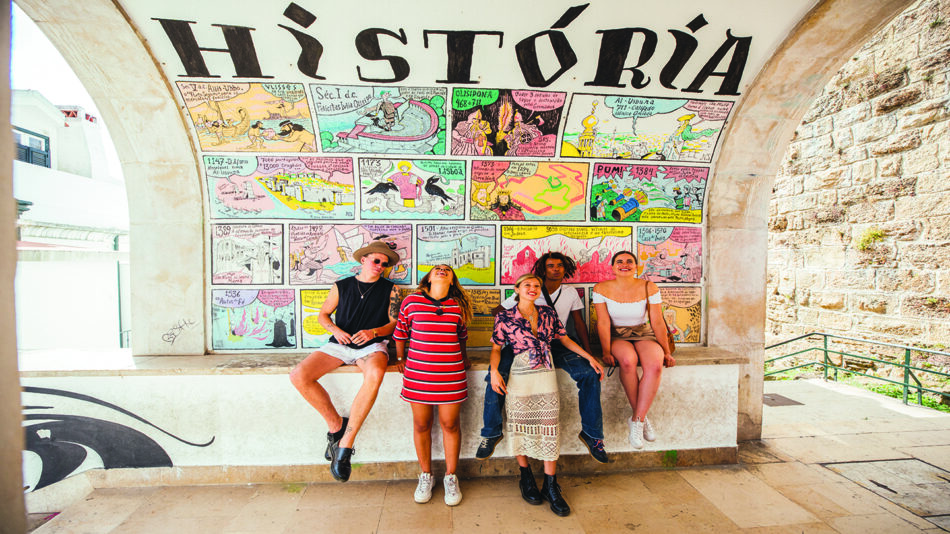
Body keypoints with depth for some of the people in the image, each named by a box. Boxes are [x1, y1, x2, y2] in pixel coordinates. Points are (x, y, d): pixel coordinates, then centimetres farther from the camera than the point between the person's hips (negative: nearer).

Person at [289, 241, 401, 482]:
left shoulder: (389, 289, 6)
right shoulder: (341, 286, 10)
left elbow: (394, 323, 4)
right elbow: (323, 314, 16)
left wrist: (373, 332, -15)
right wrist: (336, 331, -4)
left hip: (371, 346, -2)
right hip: (339, 344, 3)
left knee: (375, 374, -37)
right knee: (299, 376, -21)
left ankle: (345, 444, -22)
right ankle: (336, 424, -1)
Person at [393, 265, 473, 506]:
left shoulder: (458, 306, 3)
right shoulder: (411, 301, -1)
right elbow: (400, 332, 11)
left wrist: (463, 358, 19)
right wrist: (400, 359, 12)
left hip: (451, 374, 1)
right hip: (417, 373, 0)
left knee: (450, 424, 9)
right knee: (421, 425, 13)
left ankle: (451, 477, 32)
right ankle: (426, 475, 36)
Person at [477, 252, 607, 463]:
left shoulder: (570, 293, 11)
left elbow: (579, 324, 14)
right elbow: (500, 311, 8)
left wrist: (588, 354, 4)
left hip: (556, 345, 2)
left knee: (590, 373, -23)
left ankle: (591, 433, 0)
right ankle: (492, 432, -5)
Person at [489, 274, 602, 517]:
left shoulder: (548, 314, 5)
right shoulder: (505, 317, -3)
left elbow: (565, 339, 13)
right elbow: (497, 348, 2)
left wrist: (590, 357, 10)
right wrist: (494, 370, -13)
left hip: (547, 377, 2)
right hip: (519, 379, -2)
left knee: (549, 429, 4)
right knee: (520, 426, 9)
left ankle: (550, 486, 21)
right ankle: (526, 478, 32)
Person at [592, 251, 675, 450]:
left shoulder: (648, 287, -4)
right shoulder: (602, 289, -7)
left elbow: (658, 322, -1)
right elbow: (603, 323, -10)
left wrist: (666, 352, -1)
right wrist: (606, 352, -17)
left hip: (644, 335, 2)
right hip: (616, 336, -1)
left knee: (655, 365, -31)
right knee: (628, 360, -35)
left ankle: (636, 420, -17)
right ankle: (643, 418, -14)